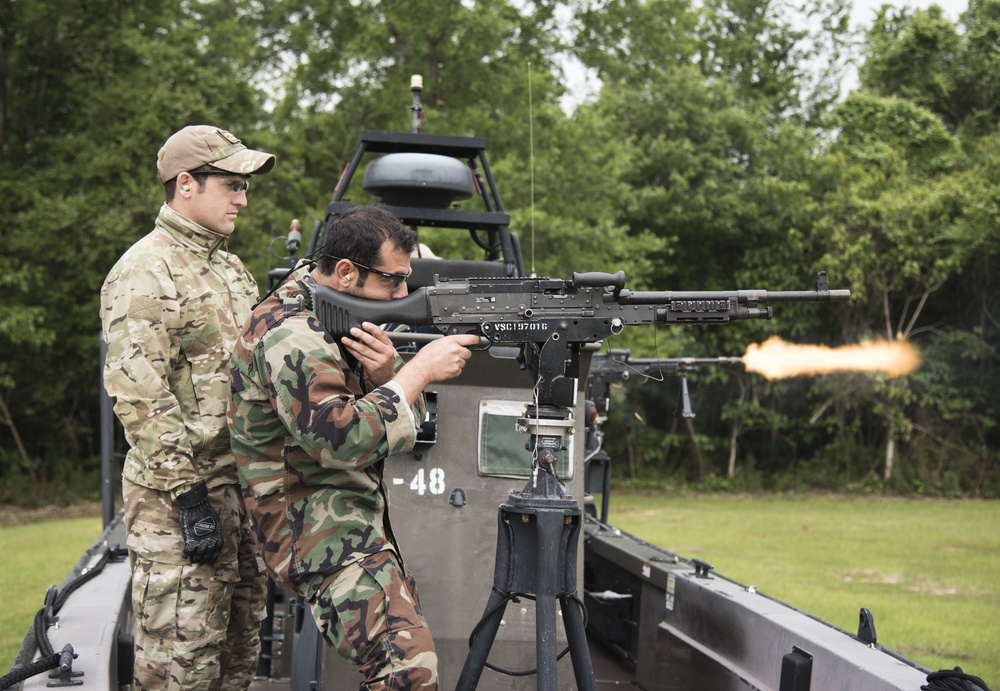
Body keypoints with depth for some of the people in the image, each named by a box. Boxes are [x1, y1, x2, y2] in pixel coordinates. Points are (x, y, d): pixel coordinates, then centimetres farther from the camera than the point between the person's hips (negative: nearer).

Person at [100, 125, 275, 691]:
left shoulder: (231, 270, 18)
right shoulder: (145, 273, -12)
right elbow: (139, 396, -19)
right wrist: (189, 494, -22)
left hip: (243, 486, 9)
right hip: (179, 494, -9)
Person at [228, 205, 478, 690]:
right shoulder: (288, 334, -19)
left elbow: (404, 420, 10)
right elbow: (344, 439, -28)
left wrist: (385, 372, -13)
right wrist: (420, 370, -21)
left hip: (360, 518, 10)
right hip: (319, 530, -10)